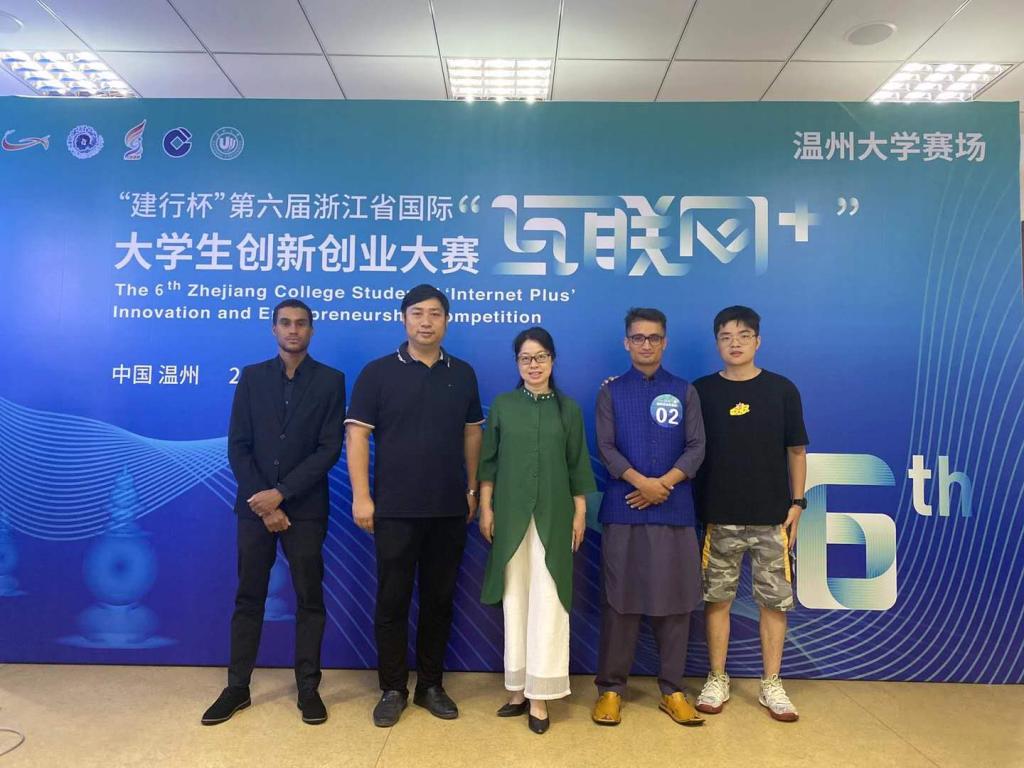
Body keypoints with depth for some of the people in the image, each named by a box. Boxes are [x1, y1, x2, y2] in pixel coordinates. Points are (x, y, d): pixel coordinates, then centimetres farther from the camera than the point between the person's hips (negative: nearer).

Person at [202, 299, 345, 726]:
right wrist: (263, 503, -9)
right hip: (256, 506, 2)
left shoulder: (331, 381, 0)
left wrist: (281, 493, -14)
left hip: (305, 508, -1)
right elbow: (237, 446, 0)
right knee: (248, 597, 10)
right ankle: (237, 688, 22)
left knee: (309, 599, 6)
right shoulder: (252, 377, 5)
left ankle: (308, 688, 18)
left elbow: (329, 450, -7)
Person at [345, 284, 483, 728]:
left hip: (450, 509, 3)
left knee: (439, 599, 12)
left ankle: (431, 685, 27)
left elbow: (472, 434, 11)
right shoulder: (377, 372, -2)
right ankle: (392, 690, 21)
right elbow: (356, 435, -6)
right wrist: (361, 495, -12)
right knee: (392, 600, 6)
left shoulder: (463, 374, 7)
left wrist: (473, 488, 7)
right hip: (395, 509, -2)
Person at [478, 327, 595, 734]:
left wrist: (580, 513, 2)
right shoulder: (502, 405, 4)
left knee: (547, 602, -1)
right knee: (514, 599, 7)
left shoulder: (568, 408, 4)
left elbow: (578, 465, 6)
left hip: (554, 515, 0)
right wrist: (485, 508, 0)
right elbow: (488, 460, 5)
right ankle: (519, 689, 19)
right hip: (511, 514, 1)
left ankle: (539, 695, 8)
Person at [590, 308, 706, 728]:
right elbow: (606, 447, -2)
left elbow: (696, 448, 3)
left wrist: (663, 484, -11)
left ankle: (672, 690, 18)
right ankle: (611, 687, 14)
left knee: (674, 599, 5)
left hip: (674, 511, 1)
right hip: (623, 511, -1)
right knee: (620, 600, 3)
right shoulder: (611, 391, 7)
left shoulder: (685, 391, 10)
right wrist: (642, 482, -15)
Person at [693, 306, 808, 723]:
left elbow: (796, 450, 6)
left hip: (772, 517, 1)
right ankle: (717, 681, 21)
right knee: (717, 599, 7)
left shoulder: (782, 390, 2)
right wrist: (695, 509, -1)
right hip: (719, 516, 0)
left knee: (775, 601, 7)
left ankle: (771, 685, 22)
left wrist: (797, 503, 1)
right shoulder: (701, 391, 1)